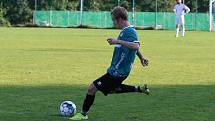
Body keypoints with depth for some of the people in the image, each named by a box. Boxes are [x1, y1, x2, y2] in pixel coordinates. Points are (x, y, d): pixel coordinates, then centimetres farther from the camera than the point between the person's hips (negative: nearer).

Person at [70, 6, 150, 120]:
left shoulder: (129, 31, -22)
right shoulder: (127, 30, 10)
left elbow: (136, 46, -40)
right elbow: (135, 47, 26)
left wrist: (118, 41, -41)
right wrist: (141, 57, 39)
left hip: (117, 72, -10)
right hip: (116, 70, 10)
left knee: (92, 88, -5)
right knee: (110, 89, 30)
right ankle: (139, 89, 24)